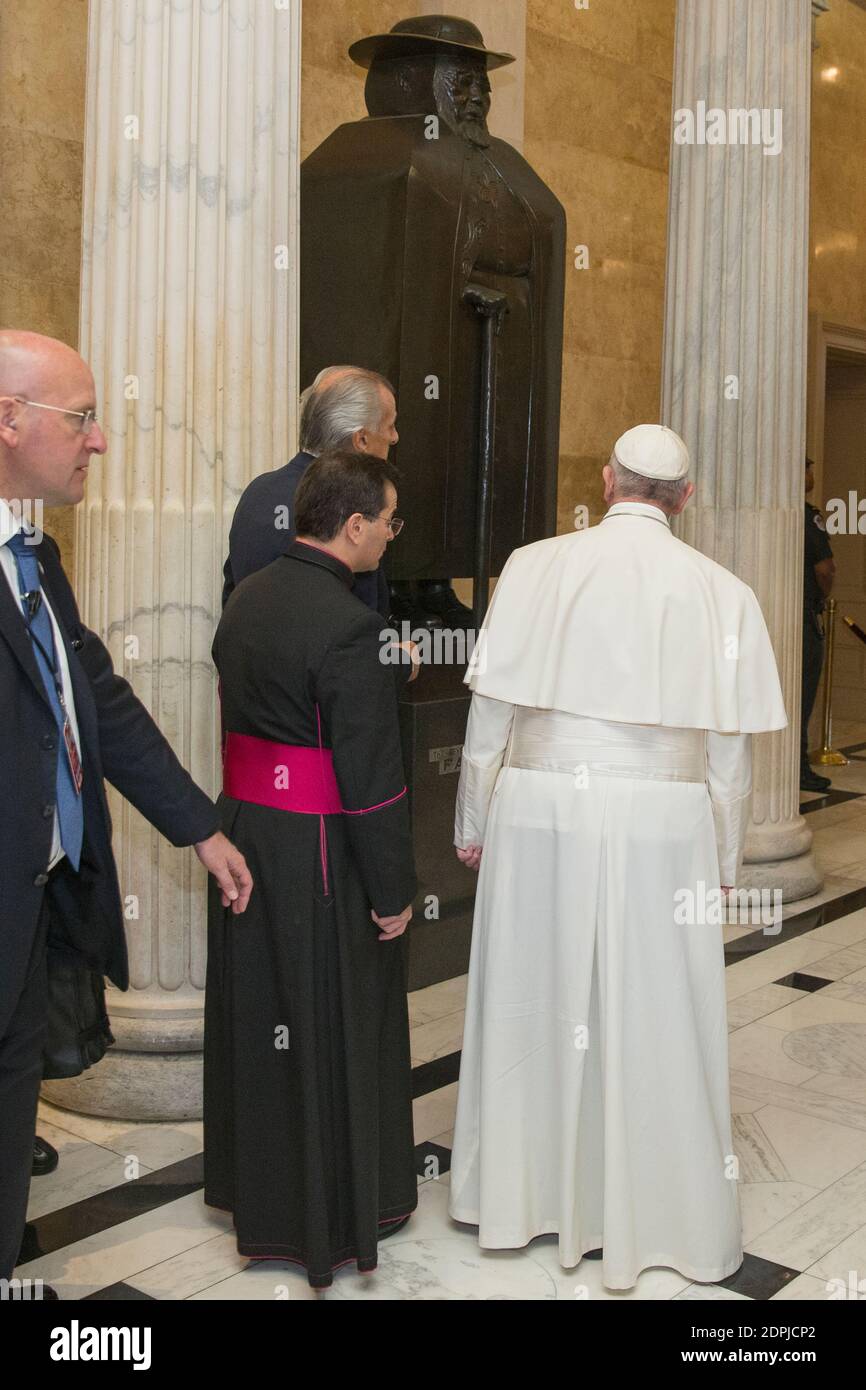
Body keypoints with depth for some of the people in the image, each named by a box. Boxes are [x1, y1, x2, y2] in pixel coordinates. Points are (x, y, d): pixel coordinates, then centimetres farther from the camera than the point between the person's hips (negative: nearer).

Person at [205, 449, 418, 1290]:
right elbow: (370, 776, -21)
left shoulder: (246, 598, 3)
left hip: (244, 826, 8)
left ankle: (254, 1186, 40)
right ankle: (335, 1213, 26)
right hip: (317, 856, -8)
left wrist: (240, 815, 18)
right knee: (334, 1030, 9)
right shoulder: (346, 626, -23)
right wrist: (392, 890, -13)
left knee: (254, 1012, 20)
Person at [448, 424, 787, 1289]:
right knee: (652, 1021, 12)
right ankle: (651, 1213, 25)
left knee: (531, 1004, 15)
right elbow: (729, 747, -1)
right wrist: (724, 860, 11)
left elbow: (489, 713, -2)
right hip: (663, 825, 0)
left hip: (538, 813, 1)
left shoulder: (535, 568, -3)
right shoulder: (719, 592, -3)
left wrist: (473, 823, 10)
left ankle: (519, 1194, 31)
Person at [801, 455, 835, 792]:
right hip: (803, 615, -7)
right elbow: (824, 568, -15)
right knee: (801, 692, -1)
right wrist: (826, 591, 5)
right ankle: (798, 768, 2)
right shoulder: (807, 515, -13)